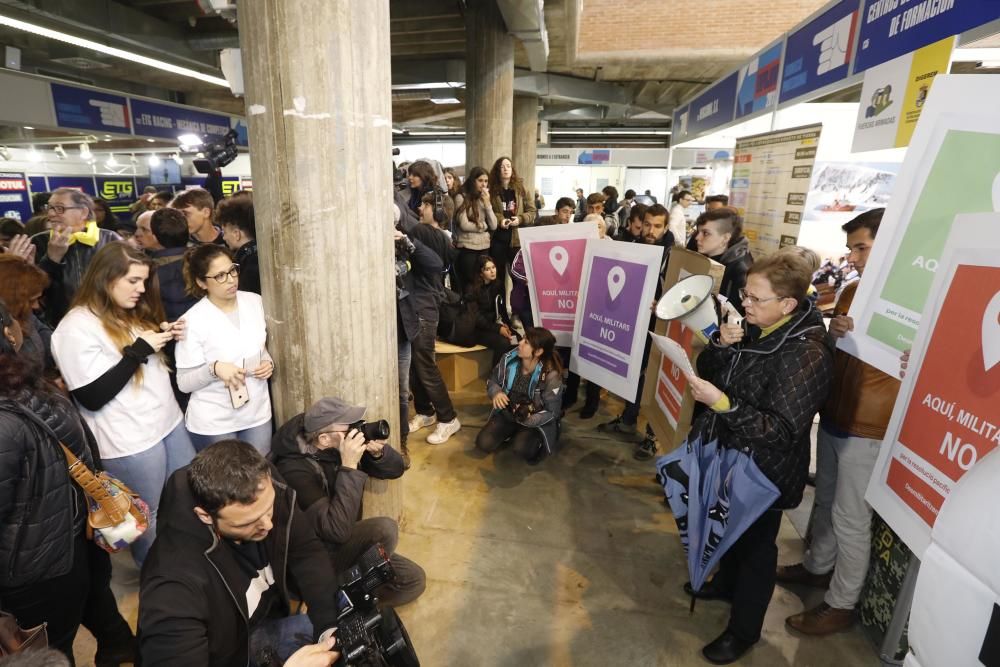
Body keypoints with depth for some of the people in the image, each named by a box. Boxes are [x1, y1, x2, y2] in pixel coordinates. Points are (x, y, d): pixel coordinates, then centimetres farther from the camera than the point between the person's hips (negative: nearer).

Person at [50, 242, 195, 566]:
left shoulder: (133, 313, 7)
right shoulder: (76, 328, -18)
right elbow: (92, 397, -21)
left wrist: (164, 337, -4)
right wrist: (139, 349, -24)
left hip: (169, 422, 8)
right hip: (130, 441, -8)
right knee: (149, 519, 12)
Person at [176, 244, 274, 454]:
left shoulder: (255, 301, -1)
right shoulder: (192, 321, -14)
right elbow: (184, 383, -10)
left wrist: (269, 363, -7)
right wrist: (214, 368, -27)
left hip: (257, 414, 4)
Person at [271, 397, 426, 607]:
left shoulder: (344, 445, -9)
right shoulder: (294, 470, -28)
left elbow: (396, 470, 1)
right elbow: (337, 530, -37)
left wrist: (378, 453, -20)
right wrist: (349, 467, -36)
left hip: (348, 543, 7)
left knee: (415, 580, -3)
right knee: (384, 528, -30)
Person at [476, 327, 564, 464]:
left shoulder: (551, 375, -27)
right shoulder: (509, 359, -15)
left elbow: (552, 412, -18)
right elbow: (492, 380, 2)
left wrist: (528, 420, -33)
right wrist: (496, 393, -21)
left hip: (535, 421, -4)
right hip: (507, 413, 4)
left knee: (522, 449, -29)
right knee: (483, 444, -11)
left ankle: (535, 439, 6)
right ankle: (513, 432, 16)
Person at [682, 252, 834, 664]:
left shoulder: (805, 354, -26)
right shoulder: (755, 328, -3)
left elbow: (782, 430, -29)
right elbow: (708, 371, 4)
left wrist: (722, 403, -38)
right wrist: (721, 345, -16)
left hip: (765, 471, -7)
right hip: (730, 454, 7)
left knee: (755, 543, 12)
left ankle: (744, 629, 34)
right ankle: (726, 583, 52)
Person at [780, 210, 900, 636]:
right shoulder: (852, 291, 8)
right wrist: (833, 333, -7)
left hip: (867, 430, -7)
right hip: (833, 416, 7)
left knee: (850, 520, 6)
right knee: (825, 501, 22)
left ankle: (841, 605, 24)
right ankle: (817, 567, 42)